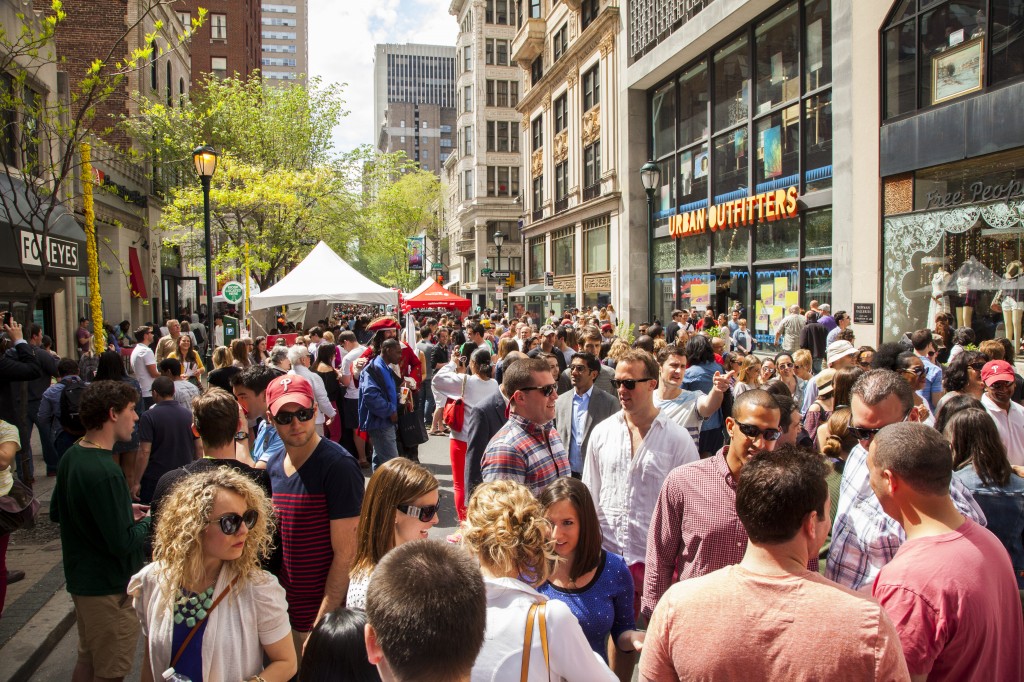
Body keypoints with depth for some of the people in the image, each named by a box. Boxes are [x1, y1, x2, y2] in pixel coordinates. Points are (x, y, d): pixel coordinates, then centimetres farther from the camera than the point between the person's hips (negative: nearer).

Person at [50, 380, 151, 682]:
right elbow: (123, 544, -28)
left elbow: (57, 513, 14)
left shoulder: (71, 456, 0)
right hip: (110, 588, -9)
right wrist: (150, 521, -9)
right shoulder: (105, 473, -29)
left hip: (82, 578, 9)